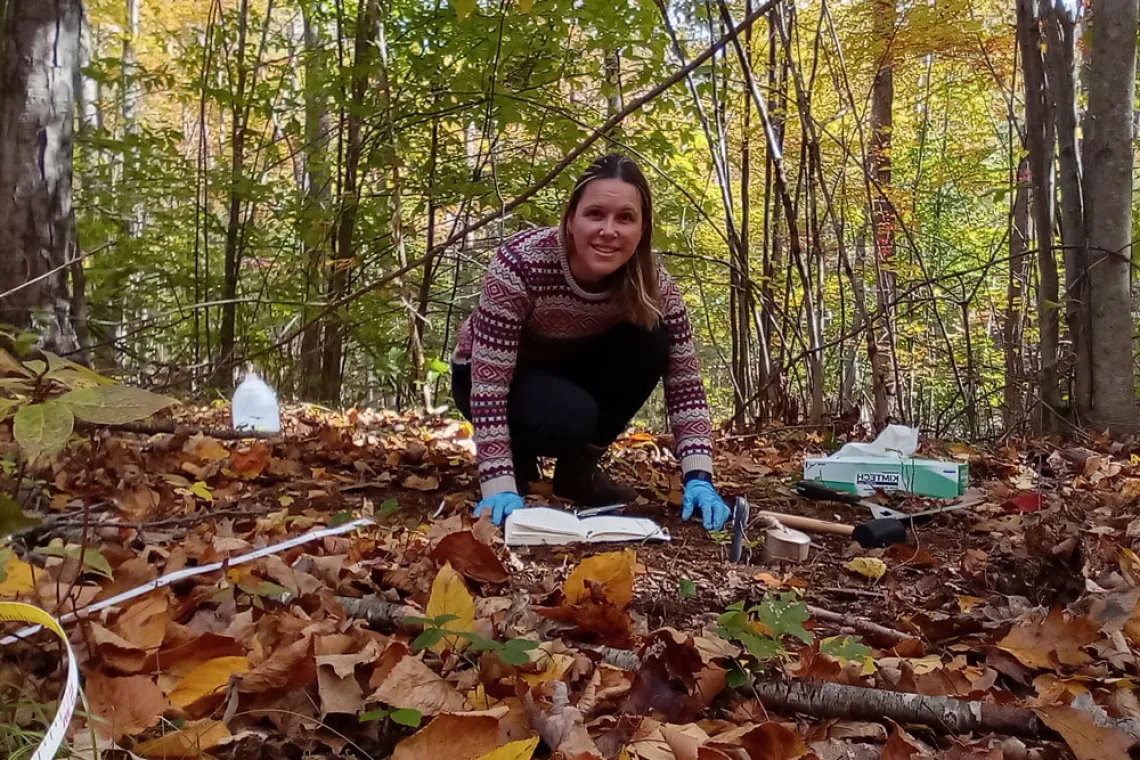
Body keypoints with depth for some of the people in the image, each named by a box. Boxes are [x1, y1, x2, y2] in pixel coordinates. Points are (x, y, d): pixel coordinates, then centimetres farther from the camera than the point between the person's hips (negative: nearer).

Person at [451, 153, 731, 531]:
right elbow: (489, 385, -34)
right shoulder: (520, 264, -34)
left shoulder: (652, 281, -22)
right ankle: (517, 459, 0)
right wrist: (499, 488, -39)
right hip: (485, 373, -4)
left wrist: (698, 479, -30)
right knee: (571, 415, -35)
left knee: (650, 344, -24)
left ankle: (579, 465, -5)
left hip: (568, 369, 4)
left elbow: (685, 382, -20)